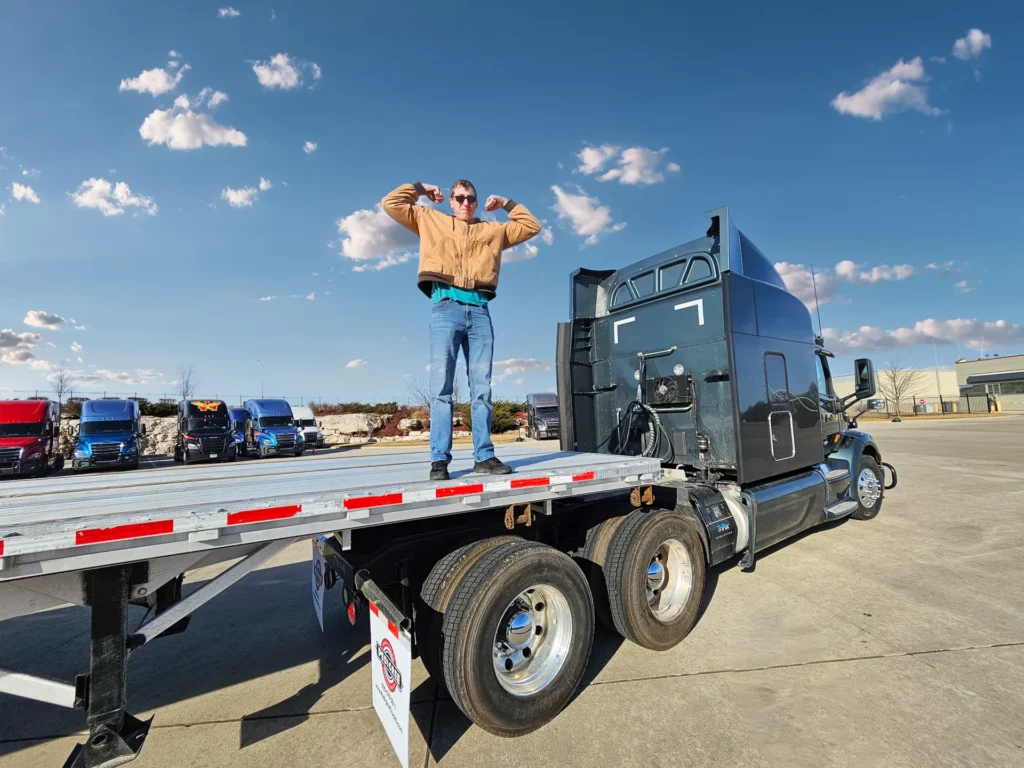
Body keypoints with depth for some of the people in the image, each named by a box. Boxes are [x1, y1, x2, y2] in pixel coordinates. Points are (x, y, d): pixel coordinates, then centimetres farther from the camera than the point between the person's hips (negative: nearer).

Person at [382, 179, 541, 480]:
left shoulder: (493, 229, 26)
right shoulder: (431, 220, 22)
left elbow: (531, 226, 30)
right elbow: (391, 204, 20)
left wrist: (507, 204, 29)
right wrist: (420, 189, 25)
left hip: (479, 311, 3)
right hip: (446, 307, -2)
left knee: (482, 388, -2)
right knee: (441, 386, -9)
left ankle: (484, 456, 0)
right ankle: (439, 459, -8)